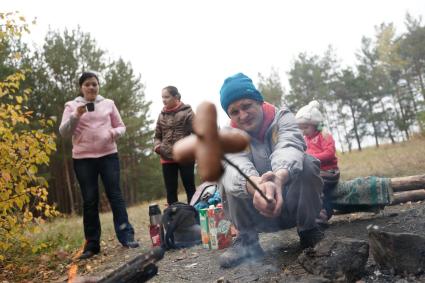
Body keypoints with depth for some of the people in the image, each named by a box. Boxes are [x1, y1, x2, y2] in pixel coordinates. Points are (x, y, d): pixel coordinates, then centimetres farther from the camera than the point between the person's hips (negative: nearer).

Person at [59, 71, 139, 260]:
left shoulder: (108, 103, 10)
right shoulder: (72, 106, 7)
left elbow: (121, 126, 14)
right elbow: (64, 133, 0)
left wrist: (115, 132, -9)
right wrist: (75, 116, -16)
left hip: (108, 155, 0)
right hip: (83, 159, 0)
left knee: (115, 195, -3)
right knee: (89, 200, 2)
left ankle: (126, 236, -1)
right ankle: (92, 244, 8)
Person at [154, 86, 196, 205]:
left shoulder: (186, 111, -2)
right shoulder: (161, 115, 10)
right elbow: (157, 136, 17)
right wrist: (157, 145, -3)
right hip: (167, 159, 4)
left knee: (190, 188, 6)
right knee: (170, 191, 8)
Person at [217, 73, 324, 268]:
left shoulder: (282, 118, -10)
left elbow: (289, 148, -34)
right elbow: (238, 164, -31)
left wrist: (278, 178, -59)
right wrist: (256, 186, -57)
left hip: (292, 202, 0)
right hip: (259, 210, 1)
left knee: (306, 163, -28)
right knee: (227, 174, -22)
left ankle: (308, 230, -8)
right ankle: (247, 239, -12)